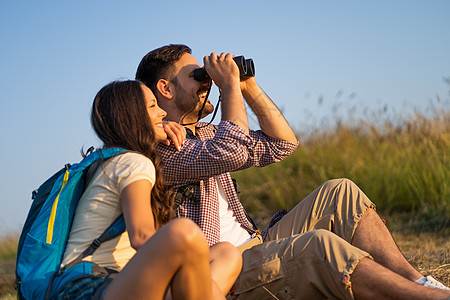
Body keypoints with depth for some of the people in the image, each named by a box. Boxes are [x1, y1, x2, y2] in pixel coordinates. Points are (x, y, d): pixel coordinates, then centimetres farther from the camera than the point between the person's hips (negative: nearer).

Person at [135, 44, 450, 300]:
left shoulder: (206, 133, 22)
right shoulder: (157, 144, -8)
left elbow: (282, 143, 22)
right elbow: (231, 154, -24)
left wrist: (250, 87, 12)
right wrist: (230, 85, -11)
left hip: (253, 248, 10)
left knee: (339, 193, -2)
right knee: (319, 245, -33)